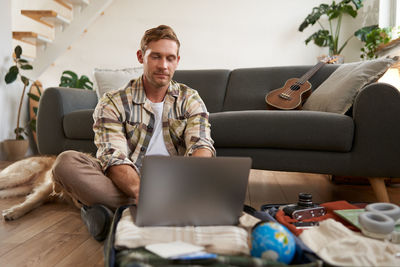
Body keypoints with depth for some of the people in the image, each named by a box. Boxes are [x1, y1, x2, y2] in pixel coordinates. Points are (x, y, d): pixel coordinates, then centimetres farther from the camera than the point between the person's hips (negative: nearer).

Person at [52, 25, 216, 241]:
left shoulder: (190, 99, 7)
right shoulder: (112, 102, -1)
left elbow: (201, 146, -9)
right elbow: (115, 159, -15)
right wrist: (139, 191, -37)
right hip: (125, 186, -2)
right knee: (66, 162, -23)